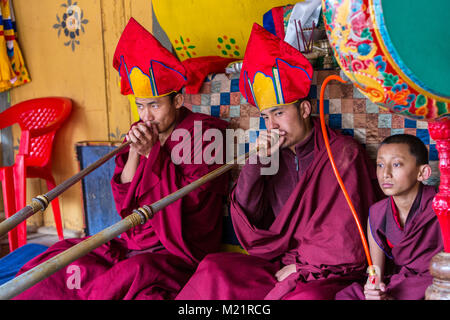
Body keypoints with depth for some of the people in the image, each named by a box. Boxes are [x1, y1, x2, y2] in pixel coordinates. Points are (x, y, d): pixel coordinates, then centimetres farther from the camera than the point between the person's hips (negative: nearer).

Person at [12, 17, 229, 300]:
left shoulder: (203, 133, -6)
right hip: (133, 243, 6)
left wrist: (153, 153, -16)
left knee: (134, 273, -35)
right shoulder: (143, 134, 10)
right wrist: (134, 153, -9)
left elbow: (189, 201, -13)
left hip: (181, 252, -6)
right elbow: (123, 201, 6)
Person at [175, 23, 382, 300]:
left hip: (330, 274, -4)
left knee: (309, 296, -37)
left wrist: (299, 265, -6)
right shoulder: (275, 155, 10)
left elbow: (347, 236, -6)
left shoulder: (343, 153, -4)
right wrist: (259, 163, -6)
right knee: (214, 269, -16)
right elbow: (248, 216, 5)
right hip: (280, 263, 5)